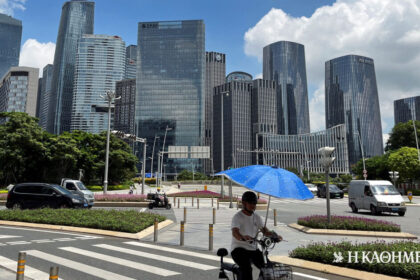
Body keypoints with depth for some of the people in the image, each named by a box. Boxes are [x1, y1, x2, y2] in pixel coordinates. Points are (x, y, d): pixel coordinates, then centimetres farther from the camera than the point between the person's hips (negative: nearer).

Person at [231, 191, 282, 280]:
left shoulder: (257, 217, 11)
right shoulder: (237, 217, -8)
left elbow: (265, 231, 1)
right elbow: (235, 233, -24)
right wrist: (243, 237, -47)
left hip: (253, 249, 5)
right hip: (239, 249, -5)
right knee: (246, 268, -30)